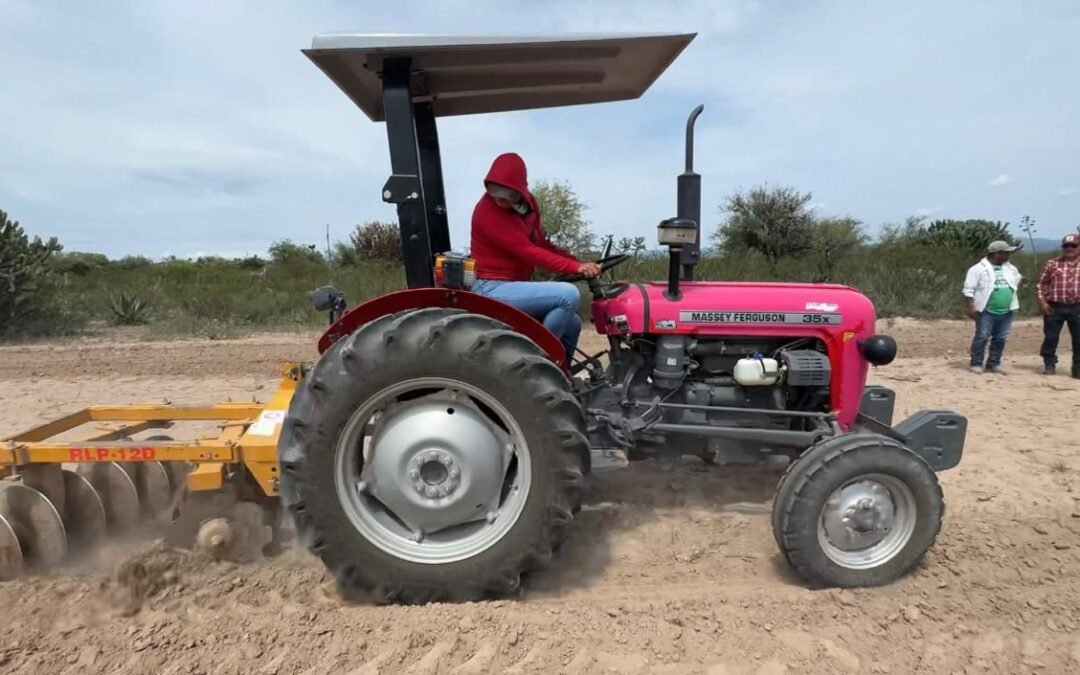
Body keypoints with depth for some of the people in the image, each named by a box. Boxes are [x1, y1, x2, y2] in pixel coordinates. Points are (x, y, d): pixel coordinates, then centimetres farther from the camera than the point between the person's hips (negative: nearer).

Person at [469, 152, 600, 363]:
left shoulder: (527, 203, 7)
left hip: (515, 285, 9)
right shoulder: (487, 211, -19)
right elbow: (528, 251, -24)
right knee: (569, 295, -23)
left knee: (572, 325, 11)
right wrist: (576, 267, -26)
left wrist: (578, 262, -2)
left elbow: (540, 243, 12)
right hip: (493, 289, -9)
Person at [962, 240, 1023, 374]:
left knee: (1000, 339, 7)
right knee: (982, 337, -6)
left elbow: (1017, 281, 31)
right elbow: (969, 289, -10)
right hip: (987, 311, -6)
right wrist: (971, 307, -16)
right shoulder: (979, 268, -8)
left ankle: (993, 364, 16)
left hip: (1007, 311, 6)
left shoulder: (1010, 268, 13)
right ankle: (976, 364, 2)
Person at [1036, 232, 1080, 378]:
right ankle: (1049, 365, 17)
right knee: (1051, 337, 3)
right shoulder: (1052, 264, 4)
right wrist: (1042, 301, -5)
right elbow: (1041, 284, 6)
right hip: (1054, 307, -1)